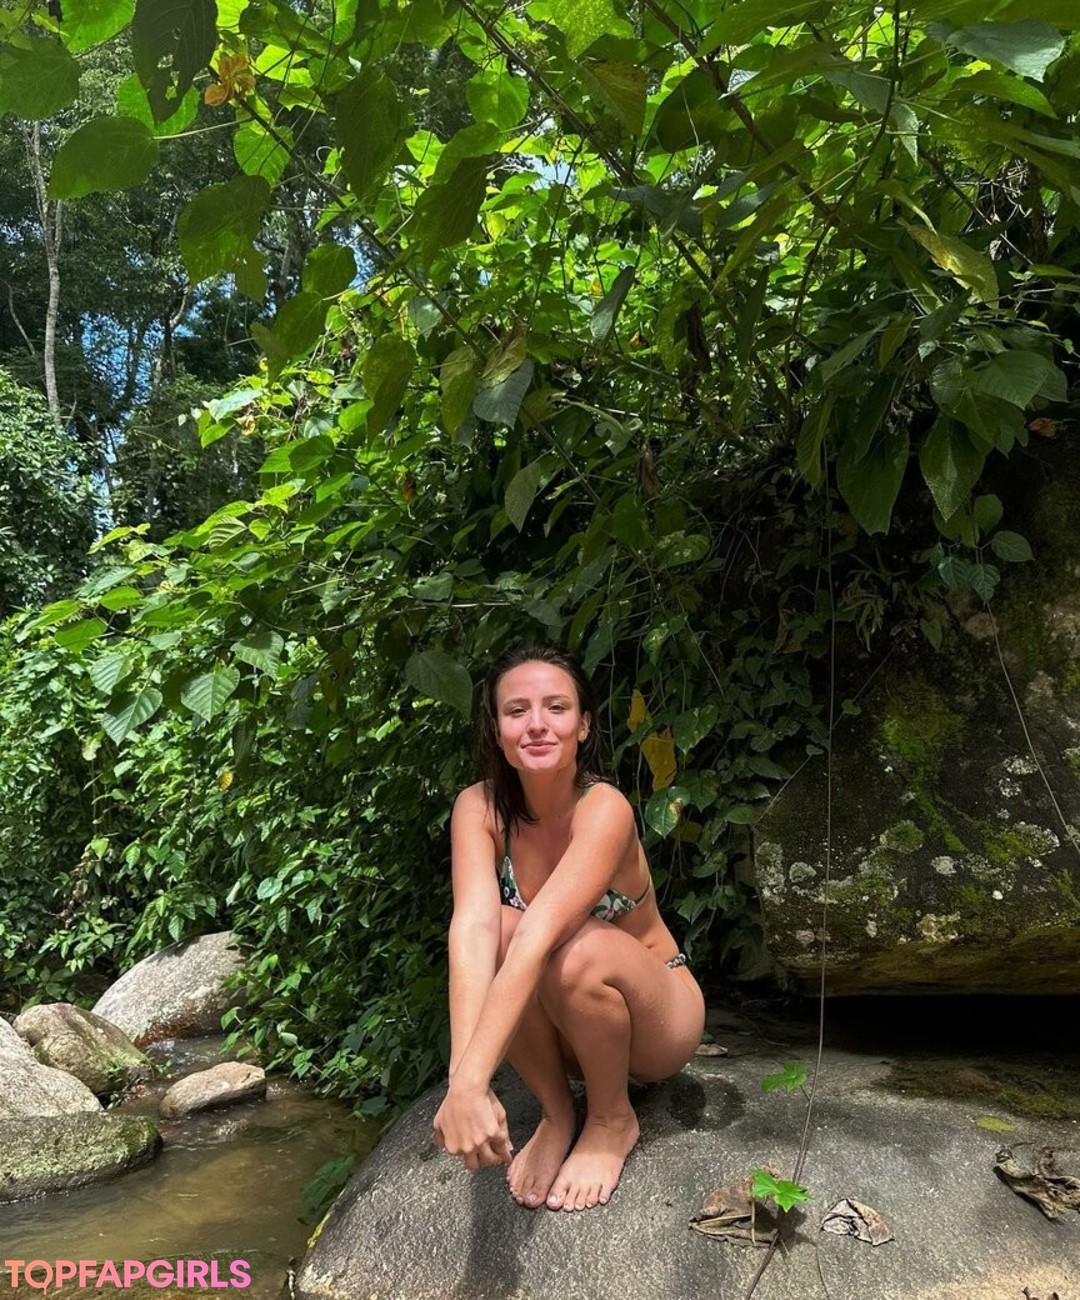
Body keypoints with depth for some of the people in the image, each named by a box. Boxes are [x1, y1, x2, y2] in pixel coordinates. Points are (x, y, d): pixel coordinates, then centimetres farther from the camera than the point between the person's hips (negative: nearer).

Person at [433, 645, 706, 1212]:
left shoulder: (605, 809, -28)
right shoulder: (479, 807, -17)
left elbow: (539, 937, -41)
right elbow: (473, 926, -32)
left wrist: (470, 1081, -49)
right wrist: (463, 1081, -45)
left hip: (657, 1020, -3)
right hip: (559, 1030, 3)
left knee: (582, 952, -35)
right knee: (499, 933, -28)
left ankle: (613, 1120, -5)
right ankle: (555, 1116, -6)